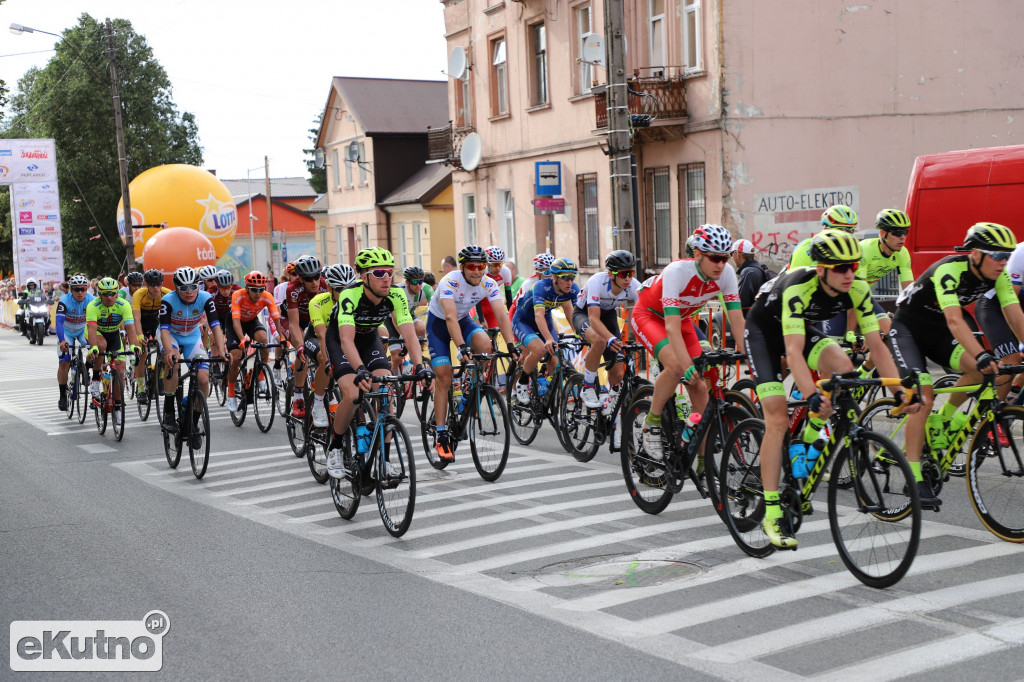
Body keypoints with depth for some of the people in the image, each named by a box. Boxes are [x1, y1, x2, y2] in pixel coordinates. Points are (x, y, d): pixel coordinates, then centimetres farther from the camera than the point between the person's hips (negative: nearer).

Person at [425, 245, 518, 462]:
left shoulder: (489, 285, -19)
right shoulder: (449, 282, -31)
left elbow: (502, 316, -26)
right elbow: (450, 317, -42)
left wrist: (511, 346, -40)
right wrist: (462, 347, -54)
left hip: (464, 320, 4)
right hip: (438, 322, -4)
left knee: (484, 344, -29)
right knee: (444, 377, -13)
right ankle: (441, 436, -7)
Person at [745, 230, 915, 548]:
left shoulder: (858, 289, -22)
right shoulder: (799, 287, -37)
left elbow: (876, 344, -19)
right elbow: (794, 351, -44)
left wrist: (899, 390, -29)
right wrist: (813, 396, -55)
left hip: (805, 328, 5)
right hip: (764, 329, -5)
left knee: (842, 367, -27)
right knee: (778, 419, -15)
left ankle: (809, 441, -1)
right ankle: (771, 515, -10)